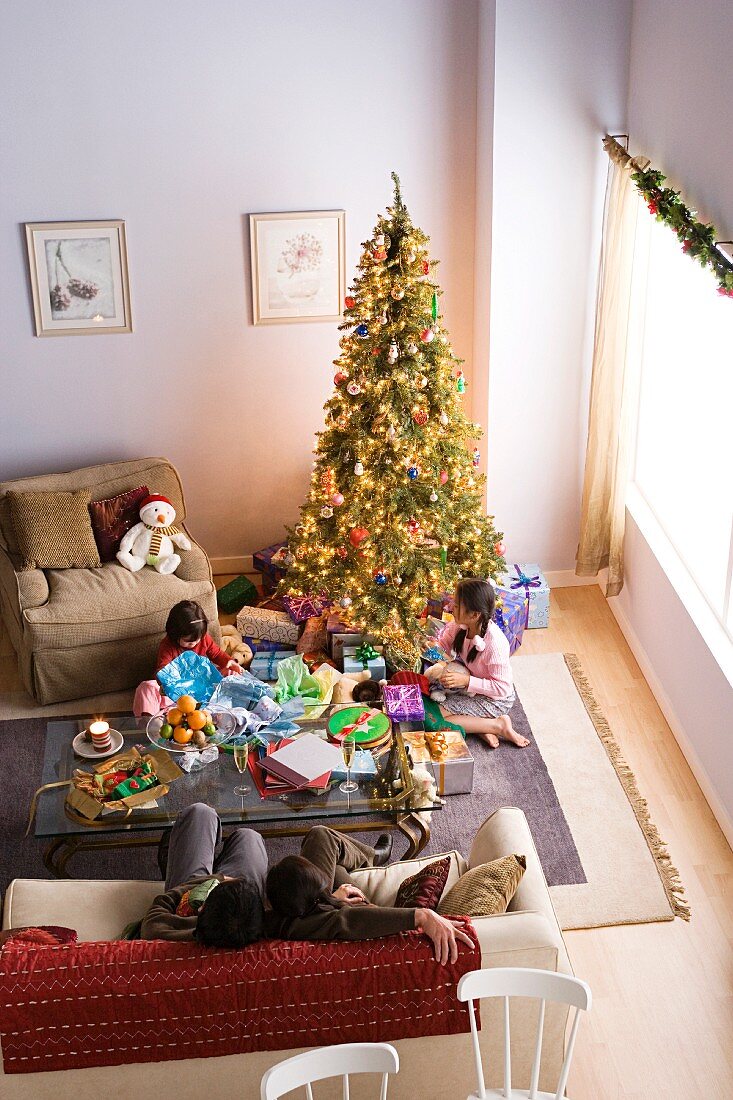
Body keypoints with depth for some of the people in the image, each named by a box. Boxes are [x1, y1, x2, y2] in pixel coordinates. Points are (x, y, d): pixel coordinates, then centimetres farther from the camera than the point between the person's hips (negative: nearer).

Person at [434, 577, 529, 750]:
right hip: (470, 688, 8)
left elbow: (502, 687, -27)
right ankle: (480, 723, -5)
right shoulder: (461, 625, -13)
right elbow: (444, 645, 4)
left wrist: (466, 681, -32)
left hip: (495, 700, -8)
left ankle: (498, 726, -9)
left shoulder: (494, 643, -32)